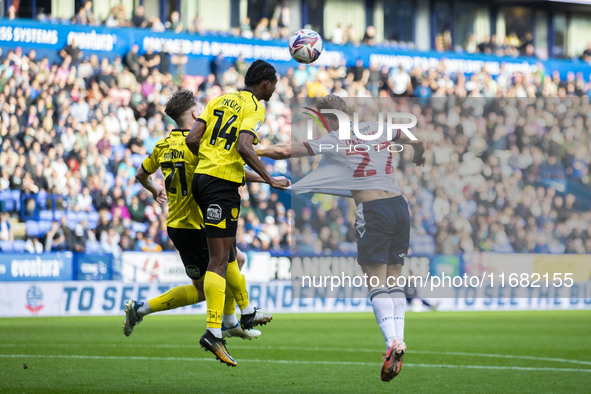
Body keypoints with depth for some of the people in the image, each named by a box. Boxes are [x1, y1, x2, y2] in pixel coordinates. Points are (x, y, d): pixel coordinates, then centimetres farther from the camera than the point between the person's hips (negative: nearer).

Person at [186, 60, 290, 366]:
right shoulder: (254, 109, -6)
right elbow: (244, 147, -22)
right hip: (224, 184, -8)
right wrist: (269, 180, -18)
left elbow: (192, 139, 7)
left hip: (201, 177, 8)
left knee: (227, 251, 21)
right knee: (219, 260, -10)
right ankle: (213, 332, -16)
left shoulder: (219, 101, 14)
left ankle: (246, 313, 32)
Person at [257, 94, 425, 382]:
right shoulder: (377, 129, 13)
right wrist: (418, 157, 48)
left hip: (372, 210, -5)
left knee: (377, 282, -6)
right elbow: (417, 143, 25)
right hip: (400, 205, 5)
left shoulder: (332, 142, -1)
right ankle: (399, 340, -2)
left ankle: (392, 341, -22)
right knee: (394, 281, 8)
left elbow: (285, 152, 3)